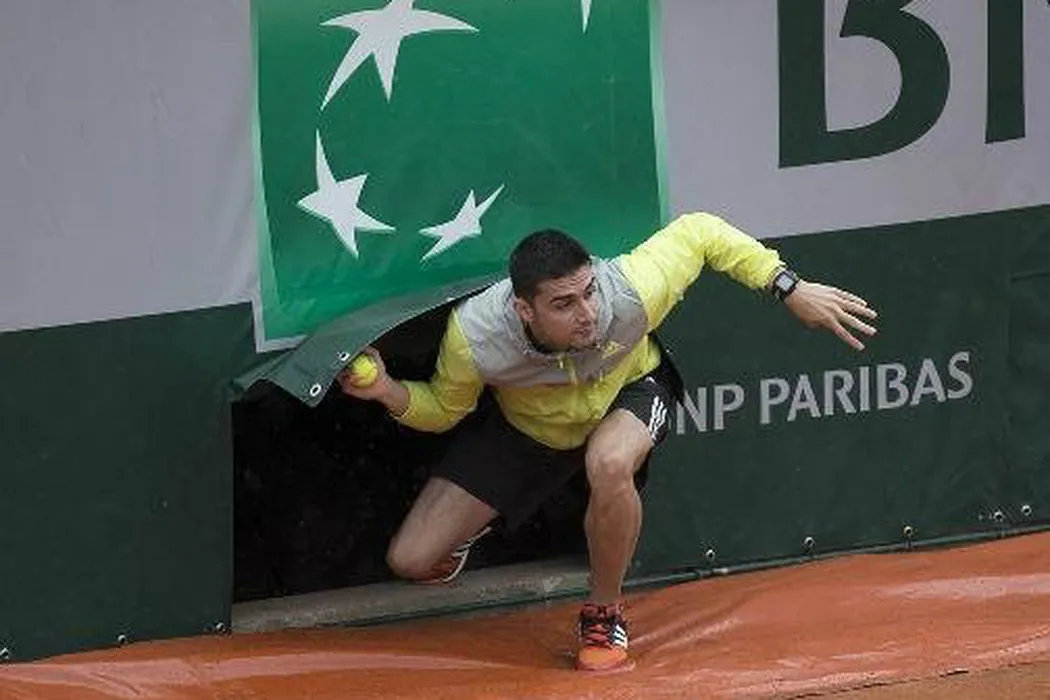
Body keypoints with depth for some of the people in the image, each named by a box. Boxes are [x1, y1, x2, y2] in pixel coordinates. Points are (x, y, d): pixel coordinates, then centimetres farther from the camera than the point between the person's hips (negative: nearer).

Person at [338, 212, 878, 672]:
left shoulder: (629, 292, -39)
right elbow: (443, 409, -14)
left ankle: (604, 614, -13)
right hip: (524, 426, 1)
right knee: (411, 561, -9)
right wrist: (389, 393, -35)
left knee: (610, 465, -41)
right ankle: (470, 524, 32)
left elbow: (699, 232, -19)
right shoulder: (472, 336, -36)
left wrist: (790, 290, -18)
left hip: (628, 391, -1)